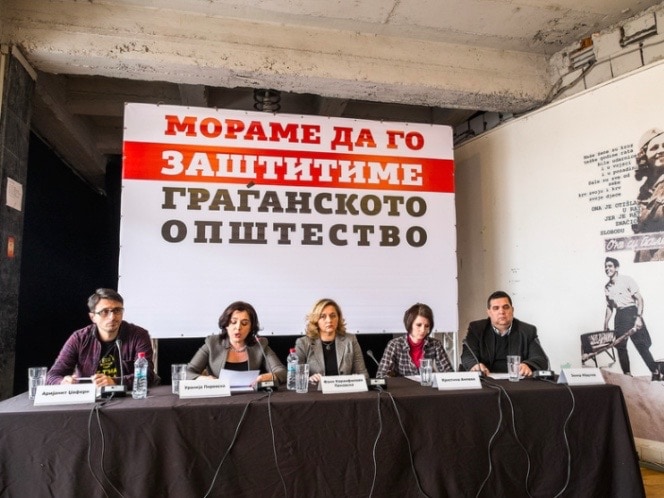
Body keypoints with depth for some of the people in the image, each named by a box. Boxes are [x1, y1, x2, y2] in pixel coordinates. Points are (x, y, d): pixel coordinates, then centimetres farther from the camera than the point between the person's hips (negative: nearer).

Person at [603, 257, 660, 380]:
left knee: (641, 345, -8)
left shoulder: (626, 280, -7)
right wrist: (605, 325, 15)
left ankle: (656, 372, 2)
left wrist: (639, 317, -19)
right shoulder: (607, 287, 9)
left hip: (632, 312, -5)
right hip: (619, 316, 6)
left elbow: (639, 299, -9)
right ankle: (627, 374, 12)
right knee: (620, 346, 3)